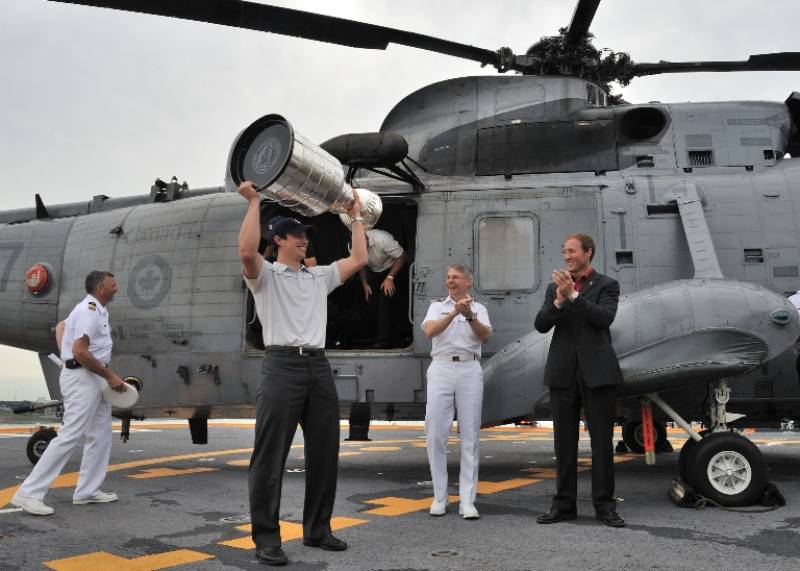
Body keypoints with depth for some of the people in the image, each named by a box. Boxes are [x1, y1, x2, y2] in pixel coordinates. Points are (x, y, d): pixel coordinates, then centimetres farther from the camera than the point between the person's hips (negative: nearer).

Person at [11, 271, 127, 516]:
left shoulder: (96, 310, 15)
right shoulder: (90, 311, -16)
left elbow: (61, 326, 30)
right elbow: (80, 352, -23)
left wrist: (66, 356, 23)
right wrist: (110, 376, -18)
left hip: (95, 380, 11)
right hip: (82, 379, -11)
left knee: (101, 436, 12)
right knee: (69, 437, -11)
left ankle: (87, 491, 18)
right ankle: (29, 493, -7)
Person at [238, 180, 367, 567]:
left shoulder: (320, 276, 19)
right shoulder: (265, 275, 1)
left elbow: (359, 259, 19)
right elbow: (246, 251, -20)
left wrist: (356, 216, 24)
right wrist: (254, 201, -14)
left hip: (318, 366, 7)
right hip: (283, 366, -7)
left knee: (324, 452, 11)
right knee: (271, 455, -3)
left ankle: (317, 529, 24)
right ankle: (266, 537, 6)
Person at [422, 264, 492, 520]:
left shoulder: (479, 308, 13)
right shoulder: (437, 306, 13)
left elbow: (485, 336, -4)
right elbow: (429, 331, -6)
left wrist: (469, 316, -20)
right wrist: (454, 312, -17)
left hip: (469, 369, 0)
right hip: (441, 368, 0)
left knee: (470, 435, -2)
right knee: (436, 434, -1)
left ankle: (467, 500, 1)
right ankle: (439, 496, 9)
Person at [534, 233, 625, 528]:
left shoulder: (607, 285, 3)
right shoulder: (555, 287, 13)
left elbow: (604, 318, -14)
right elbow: (541, 325, 1)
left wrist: (573, 295, -19)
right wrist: (559, 300, -15)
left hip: (597, 371, -3)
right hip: (563, 372, 3)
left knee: (602, 441, 2)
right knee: (564, 442, 7)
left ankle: (604, 505, 11)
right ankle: (564, 504, 14)